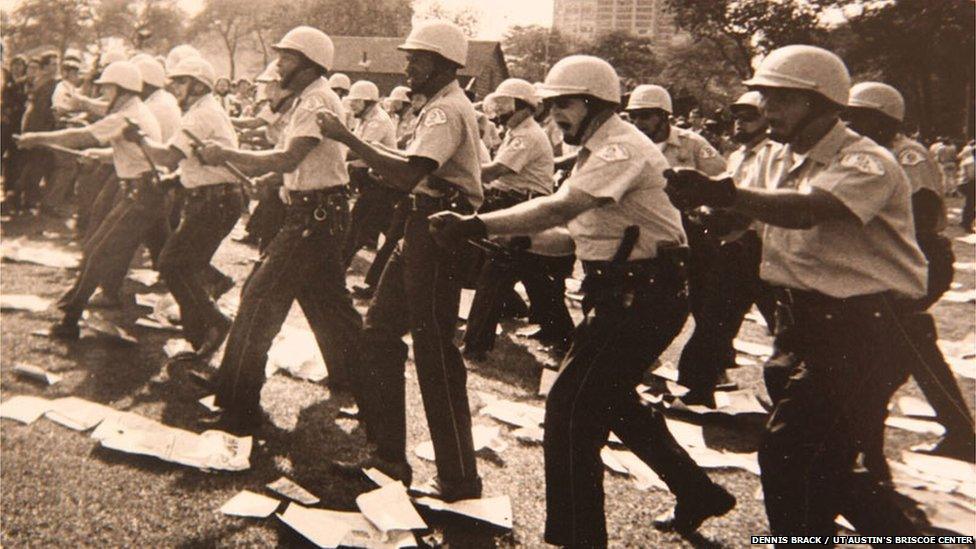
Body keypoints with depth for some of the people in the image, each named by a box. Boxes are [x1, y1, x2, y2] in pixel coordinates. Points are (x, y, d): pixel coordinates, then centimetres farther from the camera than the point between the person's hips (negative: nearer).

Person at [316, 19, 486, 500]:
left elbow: (408, 176, -28)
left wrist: (347, 138, -22)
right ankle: (388, 454, 22)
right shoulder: (444, 108, 19)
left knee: (435, 352, -6)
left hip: (439, 230, -11)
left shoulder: (447, 111, -15)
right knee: (379, 330, 13)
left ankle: (459, 479, 6)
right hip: (424, 226, 11)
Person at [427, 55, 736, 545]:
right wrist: (523, 245, 0)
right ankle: (697, 494, 38)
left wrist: (476, 226, -33)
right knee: (612, 401, 22)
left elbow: (559, 208, -31)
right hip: (626, 291, 11)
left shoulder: (622, 148, -18)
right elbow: (578, 230, 14)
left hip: (642, 297, -11)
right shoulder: (601, 151, 15)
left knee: (571, 409, -9)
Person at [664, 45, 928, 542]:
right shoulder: (782, 159, 11)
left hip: (864, 329, -9)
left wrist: (725, 194, -48)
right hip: (810, 323, 9)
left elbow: (809, 210, -35)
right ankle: (903, 531, 34)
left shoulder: (867, 162, -17)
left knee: (787, 451, -10)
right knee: (826, 462, 15)